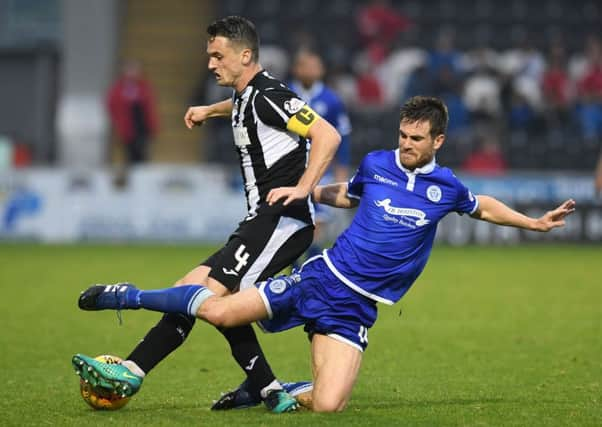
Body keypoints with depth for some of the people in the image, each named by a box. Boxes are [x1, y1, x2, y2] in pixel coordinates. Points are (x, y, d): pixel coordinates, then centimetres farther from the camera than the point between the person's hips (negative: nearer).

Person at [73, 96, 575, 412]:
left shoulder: (446, 187, 4)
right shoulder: (376, 164, 5)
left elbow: (484, 206, 26)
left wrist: (537, 222, 24)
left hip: (356, 308, 0)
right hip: (321, 276, 0)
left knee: (327, 406, -19)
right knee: (220, 311, -18)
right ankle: (129, 296, 3)